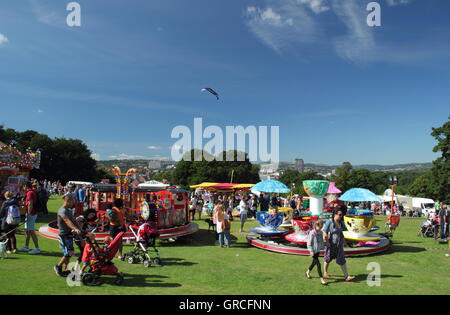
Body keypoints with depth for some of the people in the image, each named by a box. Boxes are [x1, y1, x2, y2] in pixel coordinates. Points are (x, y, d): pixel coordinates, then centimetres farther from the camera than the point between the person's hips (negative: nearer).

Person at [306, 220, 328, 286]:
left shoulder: (321, 232, 0)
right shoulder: (312, 233, -20)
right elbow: (309, 243, -16)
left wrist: (322, 248, 9)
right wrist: (311, 251, -19)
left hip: (318, 251, 7)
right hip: (313, 251, -7)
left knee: (314, 263, 22)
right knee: (318, 264, -7)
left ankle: (308, 272, 45)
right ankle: (322, 280, 0)